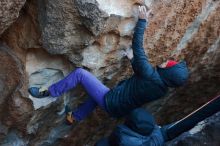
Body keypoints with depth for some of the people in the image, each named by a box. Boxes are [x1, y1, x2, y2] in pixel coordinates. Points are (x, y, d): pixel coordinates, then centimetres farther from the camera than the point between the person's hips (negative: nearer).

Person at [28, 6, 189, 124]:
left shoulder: (151, 76, -31)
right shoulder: (163, 90, -6)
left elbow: (137, 47, -27)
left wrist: (142, 21, -19)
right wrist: (133, 61, 20)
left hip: (110, 101, -8)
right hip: (120, 110, 8)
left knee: (80, 73, -8)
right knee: (98, 92, 37)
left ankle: (47, 92, 3)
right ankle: (75, 117, 47)